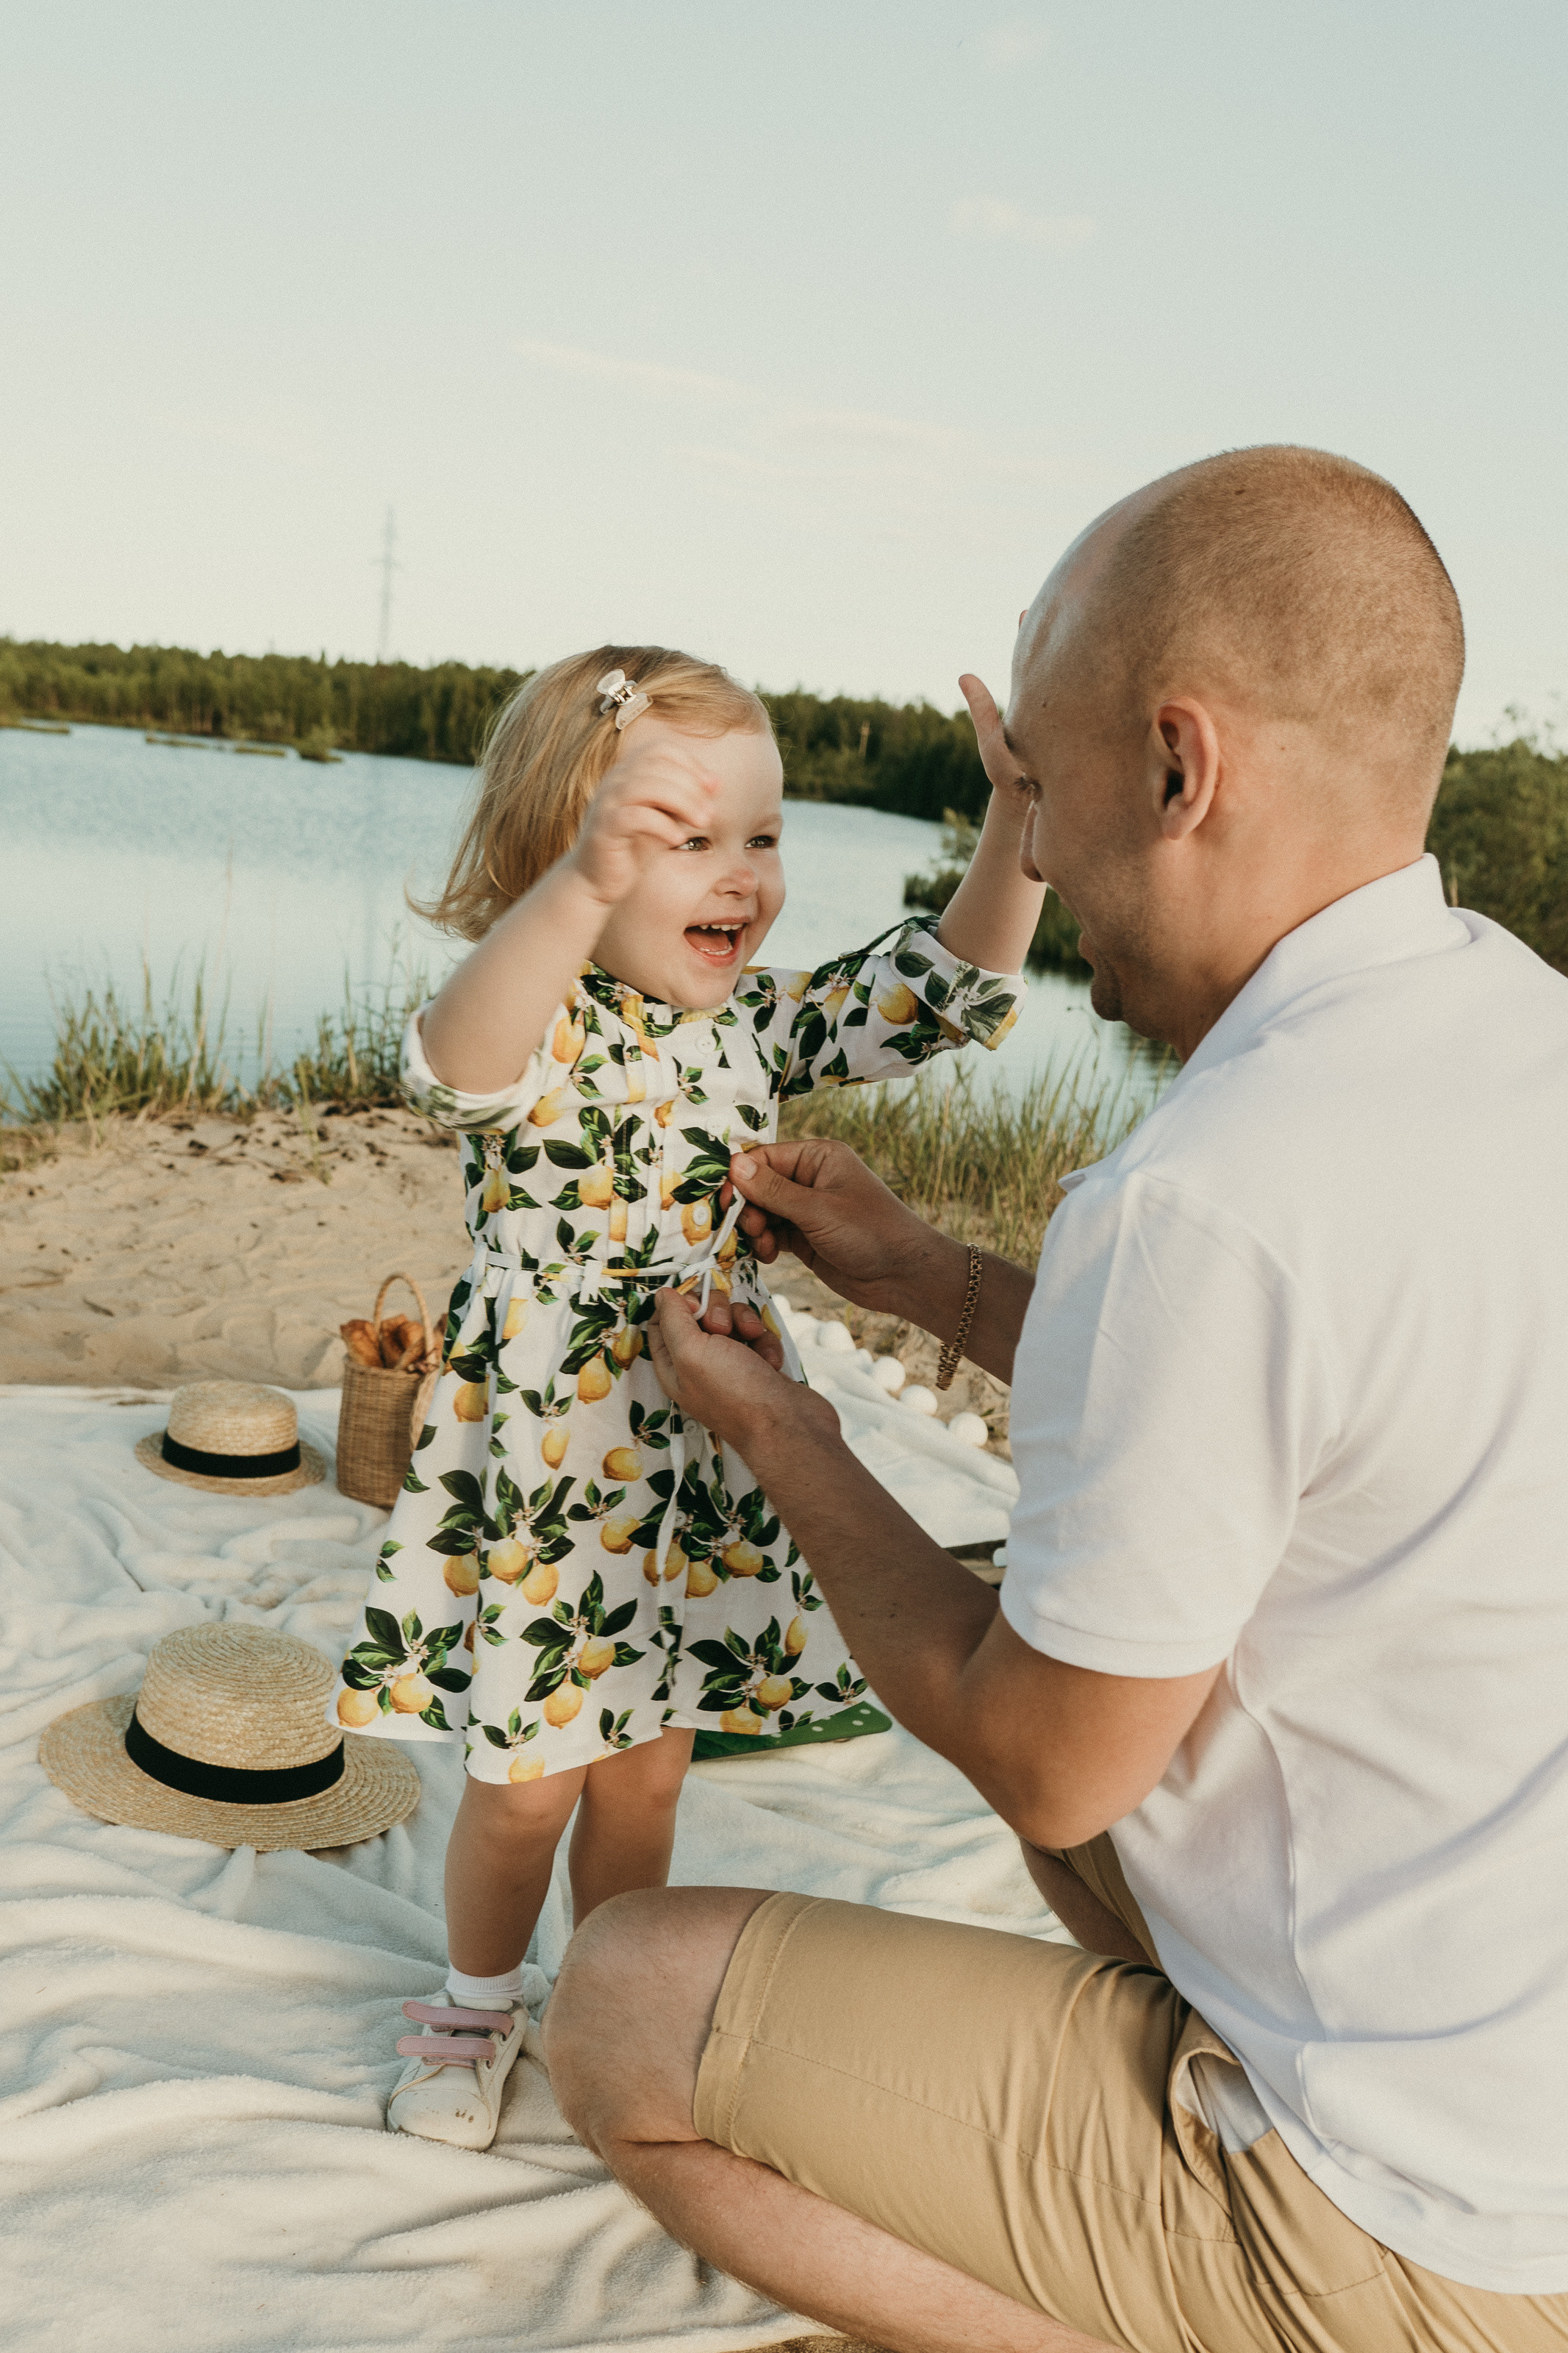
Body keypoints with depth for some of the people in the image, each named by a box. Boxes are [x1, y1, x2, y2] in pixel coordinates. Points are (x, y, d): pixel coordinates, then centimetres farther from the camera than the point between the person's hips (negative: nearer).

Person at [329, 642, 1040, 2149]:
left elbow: (947, 990, -2)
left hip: (707, 1487, 5)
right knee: (524, 1783, 13)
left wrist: (1016, 819, -17)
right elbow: (459, 1070, -41)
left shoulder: (759, 1026, 1)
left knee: (646, 1771, 20)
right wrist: (581, 889, -59)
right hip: (542, 1487, -4)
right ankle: (476, 2007, 41)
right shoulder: (539, 1025, -17)